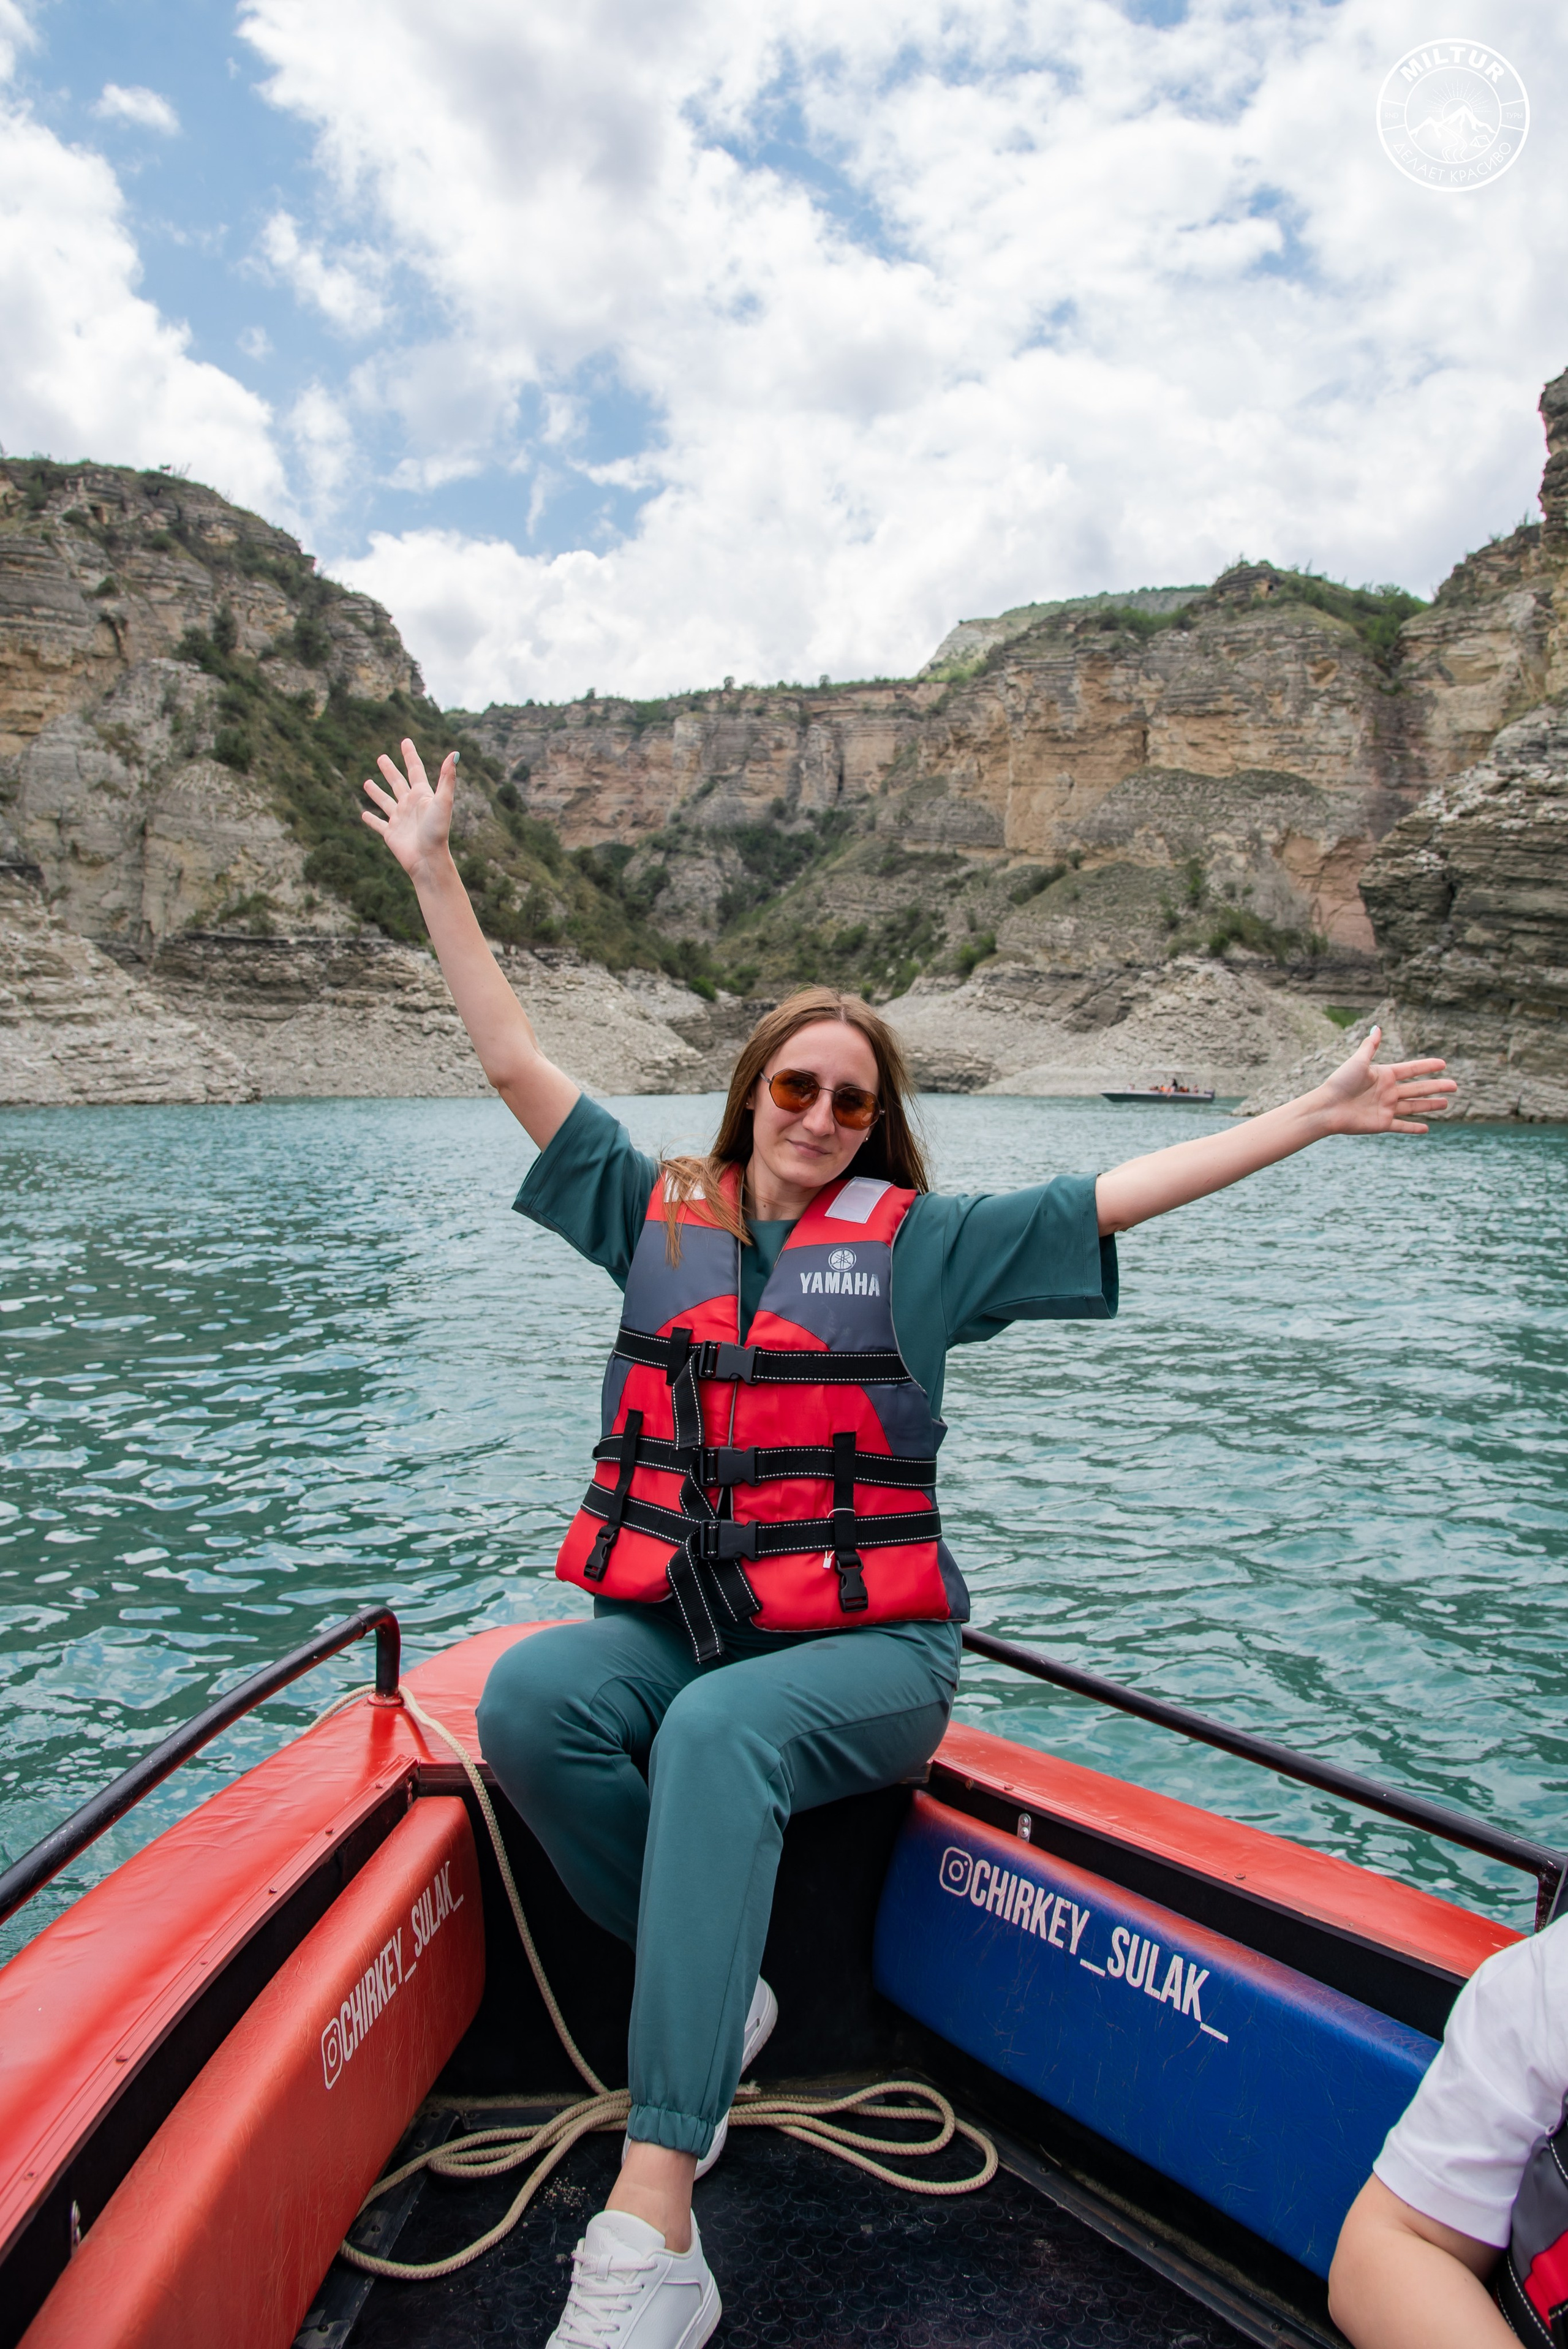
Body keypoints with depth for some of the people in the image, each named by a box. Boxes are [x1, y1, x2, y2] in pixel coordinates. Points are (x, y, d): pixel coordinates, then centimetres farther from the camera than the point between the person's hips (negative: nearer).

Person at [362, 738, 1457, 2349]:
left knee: (719, 1732, -34)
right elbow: (515, 1063, 13)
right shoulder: (660, 1211, 11)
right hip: (668, 1620, 3)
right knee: (527, 1698, -28)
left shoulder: (920, 1239, 6)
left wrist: (1319, 1115, 2)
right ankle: (717, 2005, -8)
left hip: (865, 1644, -2)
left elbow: (1131, 1188, 4)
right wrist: (436, 873, 14)